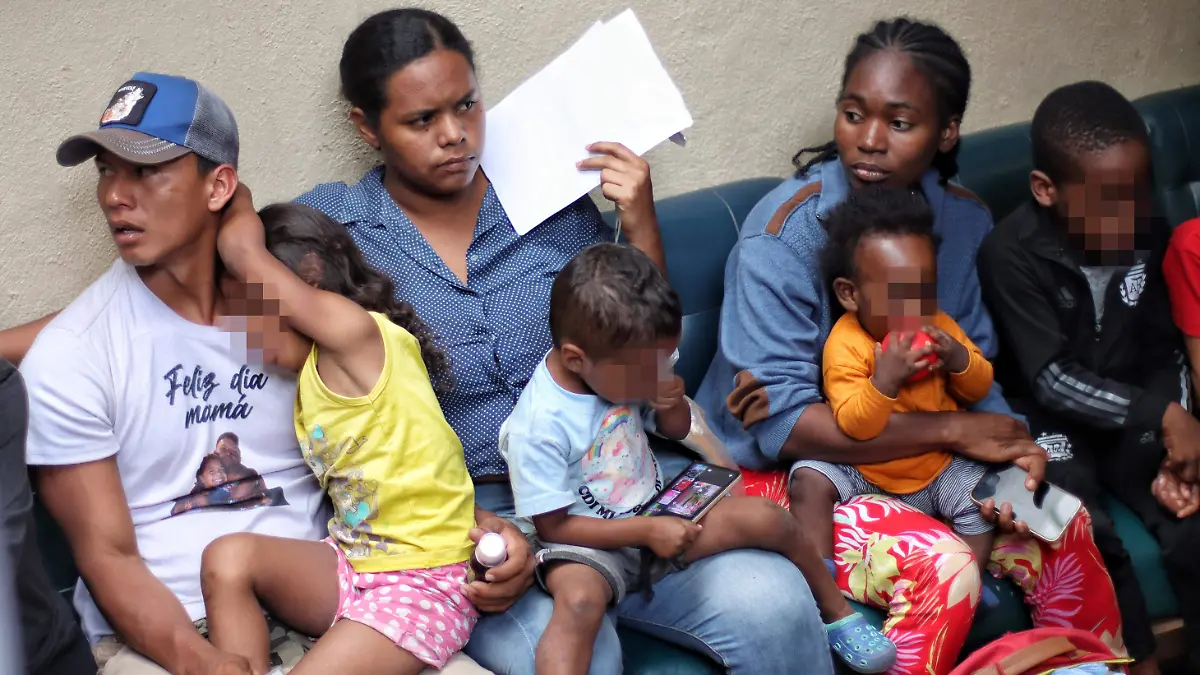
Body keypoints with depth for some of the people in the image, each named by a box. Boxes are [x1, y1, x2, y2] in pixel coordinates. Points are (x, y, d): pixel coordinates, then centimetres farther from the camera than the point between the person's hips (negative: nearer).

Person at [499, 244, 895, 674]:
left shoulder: (619, 371, -6)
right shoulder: (538, 426, -25)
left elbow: (676, 430, 12)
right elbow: (553, 526, -19)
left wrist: (672, 403, -14)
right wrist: (647, 532, -24)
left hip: (655, 515, 6)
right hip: (591, 544, -6)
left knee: (763, 517, -10)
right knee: (580, 600, -40)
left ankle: (837, 613, 13)